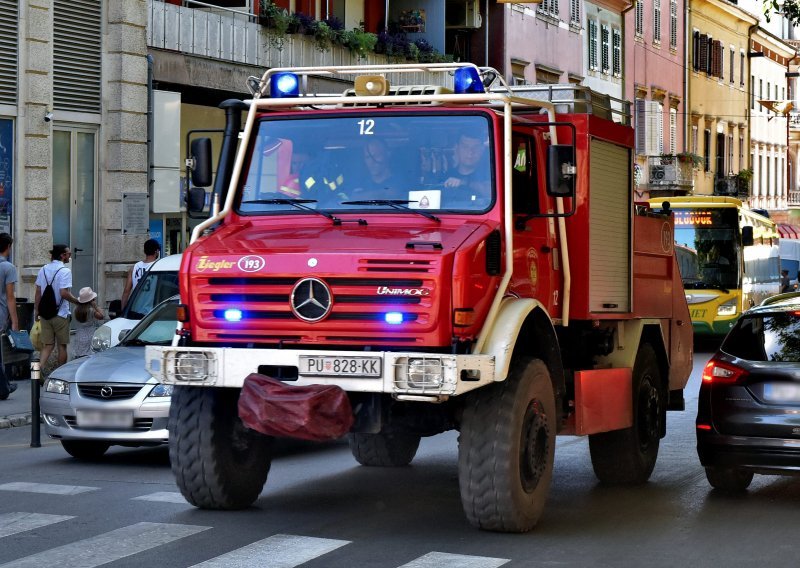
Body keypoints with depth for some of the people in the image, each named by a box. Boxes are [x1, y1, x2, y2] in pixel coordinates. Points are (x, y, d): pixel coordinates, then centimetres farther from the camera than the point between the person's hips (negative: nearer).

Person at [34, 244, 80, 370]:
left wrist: (36, 310, 15)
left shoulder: (43, 270, 7)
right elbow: (64, 293, -22)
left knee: (47, 346, 7)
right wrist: (78, 301, -10)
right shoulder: (65, 271, -13)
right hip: (60, 313, -5)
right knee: (62, 345, 8)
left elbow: (38, 293, 9)